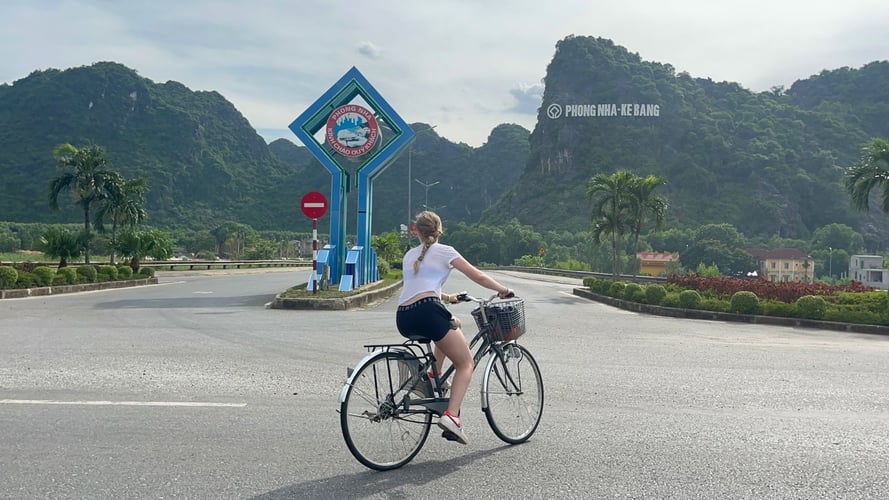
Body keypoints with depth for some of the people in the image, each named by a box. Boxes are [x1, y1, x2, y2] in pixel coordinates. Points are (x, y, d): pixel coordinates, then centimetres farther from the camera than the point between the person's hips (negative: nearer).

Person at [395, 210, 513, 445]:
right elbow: (478, 277, 9)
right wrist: (503, 290, 24)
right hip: (427, 312, -6)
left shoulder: (409, 255, 27)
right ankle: (451, 415, -15)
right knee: (466, 364, 5)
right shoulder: (444, 251, 11)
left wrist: (448, 298, 50)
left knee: (453, 324, 34)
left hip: (403, 320, 7)